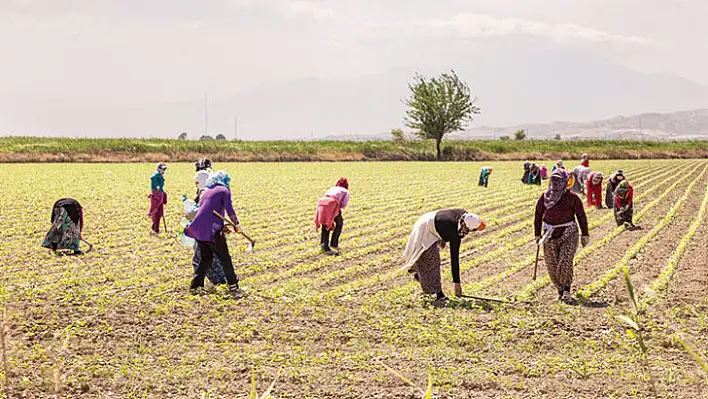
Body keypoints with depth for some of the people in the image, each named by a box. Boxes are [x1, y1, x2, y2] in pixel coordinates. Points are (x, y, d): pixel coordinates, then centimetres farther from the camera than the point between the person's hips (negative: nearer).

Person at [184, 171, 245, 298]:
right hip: (212, 230, -7)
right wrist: (237, 224, 3)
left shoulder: (206, 192, 25)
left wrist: (221, 226, 23)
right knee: (225, 259, -2)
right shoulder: (224, 190, 4)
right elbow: (229, 210, -9)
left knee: (205, 259, 19)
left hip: (199, 229, 7)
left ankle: (195, 286, 19)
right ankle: (234, 288, -5)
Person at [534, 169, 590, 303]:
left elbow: (581, 216, 4)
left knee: (565, 261, -18)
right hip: (550, 234, 4)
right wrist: (537, 235, 12)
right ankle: (560, 290, 17)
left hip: (568, 233, -4)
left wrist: (585, 235, 4)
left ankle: (566, 289, -7)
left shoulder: (571, 197, -2)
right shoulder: (544, 197, 6)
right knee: (551, 265, 3)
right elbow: (538, 216, 14)